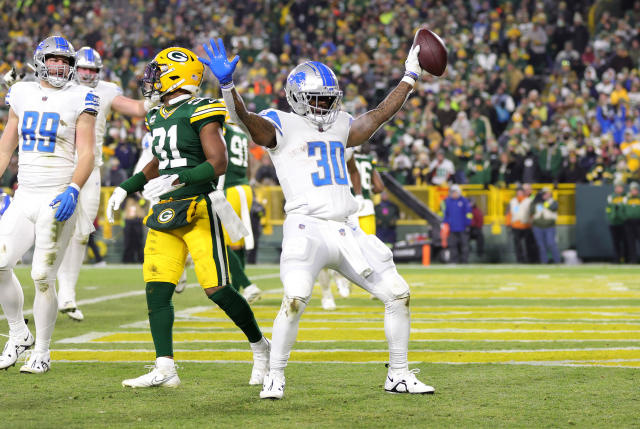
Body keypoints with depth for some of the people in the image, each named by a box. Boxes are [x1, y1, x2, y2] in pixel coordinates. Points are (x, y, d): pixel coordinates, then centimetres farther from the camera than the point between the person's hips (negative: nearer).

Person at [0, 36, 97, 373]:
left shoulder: (79, 99, -2)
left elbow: (86, 153, -7)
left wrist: (73, 190, -21)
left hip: (57, 200, -4)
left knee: (42, 278, -6)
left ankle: (41, 352, 9)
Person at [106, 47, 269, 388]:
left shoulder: (200, 113, -9)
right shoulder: (158, 118, 16)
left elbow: (218, 164, -15)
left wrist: (177, 179, -25)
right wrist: (125, 188, 22)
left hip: (198, 210, -8)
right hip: (166, 213, 8)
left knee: (216, 289, -8)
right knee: (156, 289, -2)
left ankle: (259, 346, 14)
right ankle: (165, 369, -2)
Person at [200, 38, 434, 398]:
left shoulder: (339, 128, 19)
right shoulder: (282, 127, 1)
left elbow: (380, 115, 28)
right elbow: (245, 118, -16)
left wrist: (410, 77, 30)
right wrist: (227, 85, -34)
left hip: (347, 231, 7)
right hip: (308, 229, -7)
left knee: (398, 293, 5)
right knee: (296, 297, -28)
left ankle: (399, 375, 19)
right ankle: (275, 377, -12)